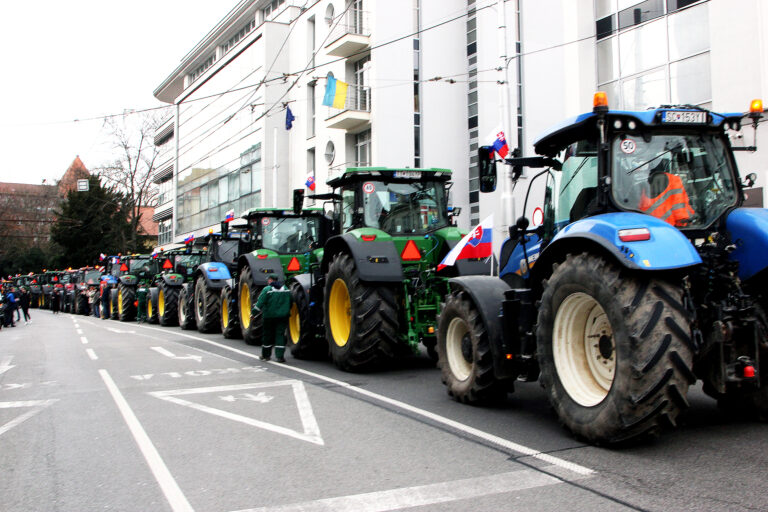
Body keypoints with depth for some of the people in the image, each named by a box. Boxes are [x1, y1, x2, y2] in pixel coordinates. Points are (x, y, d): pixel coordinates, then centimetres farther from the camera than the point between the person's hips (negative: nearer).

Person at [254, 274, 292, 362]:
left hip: (269, 316, -2)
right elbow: (290, 303, 14)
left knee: (268, 335, 9)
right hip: (283, 316, 3)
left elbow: (260, 302, -13)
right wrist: (287, 312, 27)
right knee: (280, 335, 1)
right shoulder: (286, 289, 8)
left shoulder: (267, 289, -7)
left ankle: (266, 355, 20)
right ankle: (279, 356, -7)